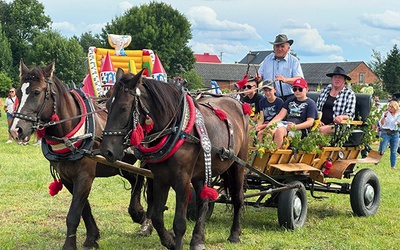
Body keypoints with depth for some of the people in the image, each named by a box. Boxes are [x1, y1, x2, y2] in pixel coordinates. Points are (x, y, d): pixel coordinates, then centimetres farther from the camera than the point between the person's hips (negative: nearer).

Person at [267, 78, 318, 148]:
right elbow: (280, 116, 18)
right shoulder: (290, 101, 27)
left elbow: (310, 122, -3)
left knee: (279, 131, -36)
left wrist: (295, 126, -20)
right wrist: (270, 123, -3)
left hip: (300, 129, -5)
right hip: (285, 123, 5)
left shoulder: (310, 103, 9)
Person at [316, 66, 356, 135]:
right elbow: (317, 108, 20)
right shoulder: (325, 90, 18)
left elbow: (350, 115, 0)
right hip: (322, 124, 4)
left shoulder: (349, 94, 6)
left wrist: (341, 117, -23)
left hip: (336, 124, -4)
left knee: (322, 130, -35)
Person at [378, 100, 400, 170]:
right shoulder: (385, 113, -1)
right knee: (381, 150, -7)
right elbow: (381, 124, -10)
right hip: (385, 133, -3)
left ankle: (393, 166, 14)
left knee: (394, 151, 7)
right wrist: (384, 116, -21)